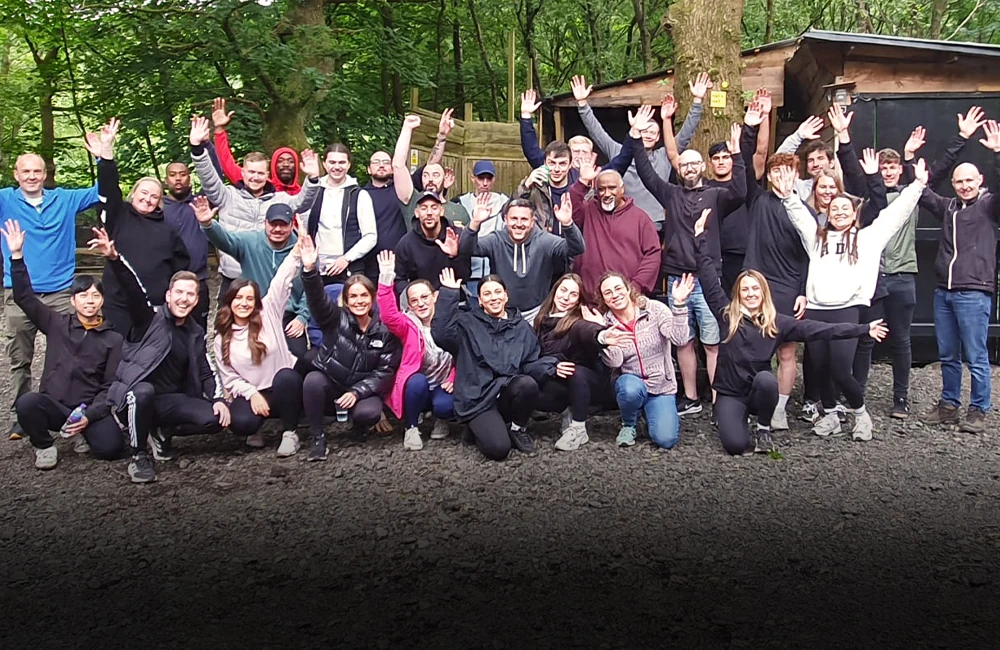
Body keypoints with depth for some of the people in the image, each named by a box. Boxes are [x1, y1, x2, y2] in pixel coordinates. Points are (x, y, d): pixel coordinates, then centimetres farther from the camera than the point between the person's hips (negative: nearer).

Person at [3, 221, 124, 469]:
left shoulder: (113, 339, 2)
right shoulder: (57, 325, 6)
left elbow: (112, 386, -2)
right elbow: (24, 297, 0)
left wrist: (89, 415, -17)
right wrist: (17, 256, -9)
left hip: (90, 410, 0)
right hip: (53, 406, 1)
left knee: (110, 447, -26)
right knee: (26, 402, -32)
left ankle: (82, 433, 10)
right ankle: (44, 447, -3)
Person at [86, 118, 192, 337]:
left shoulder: (167, 229, 9)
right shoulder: (119, 216, 6)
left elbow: (182, 265, 12)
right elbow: (108, 189, -9)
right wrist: (107, 152, -22)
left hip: (156, 308, 1)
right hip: (118, 306, -1)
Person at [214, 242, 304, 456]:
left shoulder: (269, 313, -1)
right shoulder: (221, 340, 5)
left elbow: (282, 281, -11)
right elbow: (228, 377, 3)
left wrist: (296, 251, -22)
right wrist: (251, 394, -14)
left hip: (284, 388, 0)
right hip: (251, 393, 1)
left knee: (286, 376, -38)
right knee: (240, 422, -33)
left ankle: (289, 433, -17)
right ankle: (255, 430, 9)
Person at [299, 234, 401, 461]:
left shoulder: (385, 330, -2)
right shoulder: (337, 319, -5)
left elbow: (385, 371, -5)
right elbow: (317, 299, -24)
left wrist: (357, 392, -18)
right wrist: (310, 270, -43)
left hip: (363, 390, 0)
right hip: (329, 384, 0)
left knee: (368, 414, -33)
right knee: (312, 380, -33)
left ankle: (353, 415, 8)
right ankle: (318, 438, -16)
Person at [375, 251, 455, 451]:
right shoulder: (408, 324, -7)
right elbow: (388, 316, -29)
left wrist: (453, 378, -9)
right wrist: (386, 278, -39)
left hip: (443, 385, 1)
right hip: (416, 385, 0)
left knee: (444, 406, -32)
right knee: (417, 381, -35)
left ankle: (441, 420, 9)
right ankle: (411, 428, -9)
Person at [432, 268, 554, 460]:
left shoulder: (521, 327, 13)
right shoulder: (467, 323, 2)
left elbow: (531, 364, 10)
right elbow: (441, 334, -18)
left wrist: (553, 367, -11)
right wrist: (449, 294, -20)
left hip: (508, 391, 4)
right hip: (478, 397, -3)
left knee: (528, 384, -33)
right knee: (498, 448, -27)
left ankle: (518, 430, -2)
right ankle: (482, 427, 11)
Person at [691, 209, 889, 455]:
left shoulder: (777, 322, 0)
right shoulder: (726, 315, -3)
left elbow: (816, 329, -2)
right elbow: (709, 281, -5)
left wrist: (863, 329, -5)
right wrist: (701, 237, -8)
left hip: (760, 390, 2)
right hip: (730, 394, -1)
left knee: (765, 378, -35)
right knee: (736, 445, -24)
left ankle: (764, 430, -8)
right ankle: (739, 419, 15)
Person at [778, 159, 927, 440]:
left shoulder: (868, 237, 13)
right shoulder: (817, 237, 18)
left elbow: (895, 213, 10)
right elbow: (800, 215, 13)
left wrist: (918, 185, 5)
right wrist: (788, 196, -4)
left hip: (847, 310, -3)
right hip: (815, 310, 3)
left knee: (841, 371, -10)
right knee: (822, 368, 6)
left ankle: (861, 413, 15)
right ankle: (829, 415, 25)